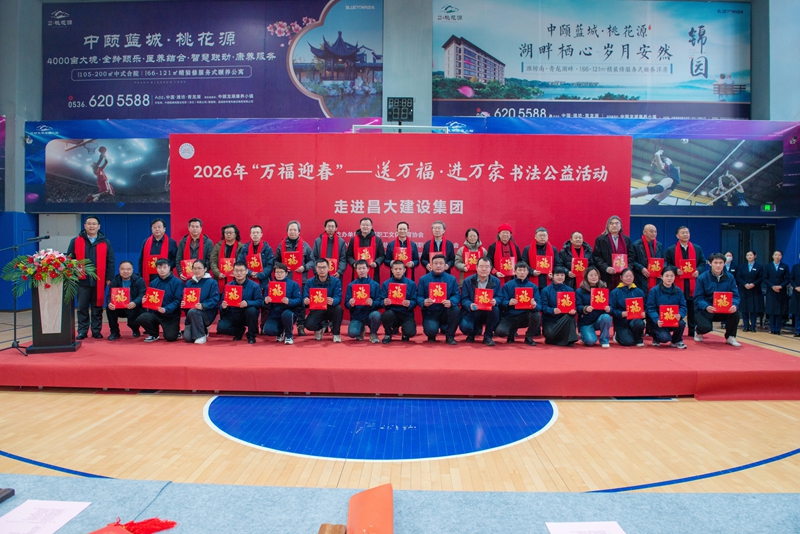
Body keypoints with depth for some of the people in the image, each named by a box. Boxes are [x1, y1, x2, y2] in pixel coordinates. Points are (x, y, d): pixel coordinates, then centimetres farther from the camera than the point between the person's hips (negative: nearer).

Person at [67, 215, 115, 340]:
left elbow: (110, 262, 6)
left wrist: (109, 278, -1)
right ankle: (82, 331, 12)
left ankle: (96, 331, 14)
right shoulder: (76, 241, 6)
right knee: (82, 307, 4)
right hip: (82, 281, 0)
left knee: (97, 307, 6)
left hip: (99, 281, 0)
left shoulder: (105, 242, 8)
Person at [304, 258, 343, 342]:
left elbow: (338, 298, -18)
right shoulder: (309, 282, -1)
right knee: (309, 324, -30)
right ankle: (319, 328, 12)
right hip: (316, 310, 0)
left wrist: (333, 301, -44)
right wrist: (305, 301, -36)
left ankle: (336, 333, -8)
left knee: (338, 308, -35)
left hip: (330, 310, 0)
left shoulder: (336, 281, -5)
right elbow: (305, 298, -9)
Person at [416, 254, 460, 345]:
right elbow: (418, 297, -2)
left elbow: (457, 295, -3)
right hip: (430, 313, -2)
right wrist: (424, 302, -26)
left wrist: (451, 302, -26)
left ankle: (450, 336, -7)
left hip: (446, 311, 2)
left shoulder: (452, 279, 5)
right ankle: (431, 336, 13)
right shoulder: (423, 279, 2)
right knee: (431, 330, -31)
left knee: (456, 310, -31)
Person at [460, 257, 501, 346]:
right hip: (472, 312, -1)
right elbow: (464, 299, -7)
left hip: (488, 312, 1)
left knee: (495, 310, -33)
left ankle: (488, 336, -12)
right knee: (465, 327, -29)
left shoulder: (496, 281, 3)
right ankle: (475, 330, 15)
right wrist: (470, 305, -30)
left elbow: (499, 297, -1)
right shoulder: (468, 281, -1)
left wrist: (495, 301, -26)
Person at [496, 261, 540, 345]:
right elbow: (502, 302, -6)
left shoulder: (533, 286, 4)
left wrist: (535, 305, -30)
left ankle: (529, 337, -1)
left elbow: (538, 304, -5)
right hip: (510, 316, -1)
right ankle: (512, 331, 12)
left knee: (537, 315, -31)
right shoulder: (507, 285, 1)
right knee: (500, 331, -28)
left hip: (525, 316, 1)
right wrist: (509, 303, -29)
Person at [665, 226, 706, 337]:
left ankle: (693, 331, 13)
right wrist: (675, 270, -15)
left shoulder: (697, 249, 13)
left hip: (693, 283, 2)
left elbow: (703, 263, 13)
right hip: (677, 283, -2)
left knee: (693, 308, 5)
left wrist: (698, 270, -7)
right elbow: (666, 265, 2)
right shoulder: (671, 250, 5)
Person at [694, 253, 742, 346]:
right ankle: (699, 333, 13)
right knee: (706, 327, -29)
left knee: (735, 312, -27)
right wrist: (706, 307, -34)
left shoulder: (730, 278, 0)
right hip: (704, 310, -3)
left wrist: (734, 305, -26)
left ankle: (730, 337, 0)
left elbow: (735, 296, -3)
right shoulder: (702, 278, -10)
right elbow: (698, 298, -13)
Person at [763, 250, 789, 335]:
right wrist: (772, 286, -12)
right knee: (771, 311, 1)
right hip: (771, 292, 0)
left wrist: (780, 286, -15)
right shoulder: (768, 266, 6)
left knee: (780, 312, 1)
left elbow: (787, 279, 1)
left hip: (781, 292, 0)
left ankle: (778, 330, 4)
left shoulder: (785, 266, 6)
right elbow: (765, 279, 2)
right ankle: (772, 329, 6)